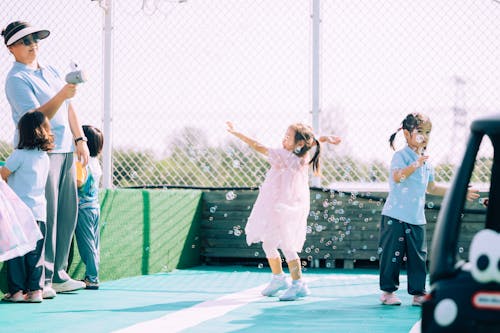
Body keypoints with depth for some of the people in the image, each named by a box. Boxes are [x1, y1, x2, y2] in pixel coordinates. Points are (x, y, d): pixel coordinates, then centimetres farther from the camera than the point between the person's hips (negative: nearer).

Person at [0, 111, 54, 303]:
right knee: (35, 254, 8)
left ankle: (16, 290, 0)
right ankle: (35, 290, 6)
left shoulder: (20, 154, -9)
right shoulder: (44, 157, 10)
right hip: (39, 211, 5)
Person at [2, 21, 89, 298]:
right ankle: (41, 279, -8)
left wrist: (80, 139, 14)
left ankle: (58, 275, 15)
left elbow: (68, 109, 22)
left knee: (67, 213, 7)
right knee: (45, 215, -11)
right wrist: (62, 94, -28)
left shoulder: (52, 72, 19)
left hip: (65, 150, 8)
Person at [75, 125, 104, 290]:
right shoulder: (96, 162, 9)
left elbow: (79, 182, -23)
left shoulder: (81, 163, -17)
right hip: (95, 206, 8)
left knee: (86, 244, -4)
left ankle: (91, 278, -2)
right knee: (93, 244, 12)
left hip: (83, 207, -8)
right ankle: (93, 276, 17)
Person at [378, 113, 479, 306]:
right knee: (392, 255, -1)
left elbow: (431, 188, 26)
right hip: (395, 217, -7)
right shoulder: (401, 156, -9)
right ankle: (388, 291, 10)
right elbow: (397, 177, -28)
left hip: (417, 219, 7)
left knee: (419, 257, 6)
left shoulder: (426, 162, 14)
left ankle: (418, 293, 13)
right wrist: (416, 164, -37)